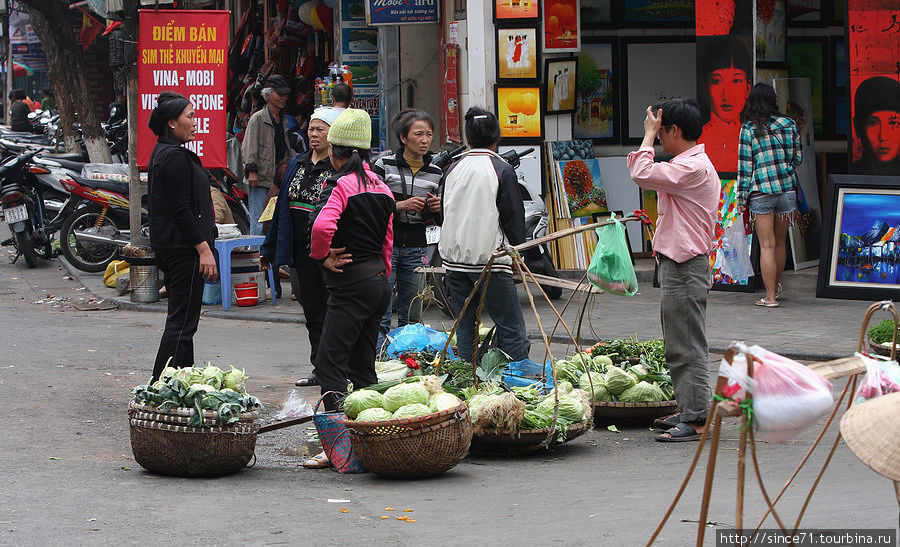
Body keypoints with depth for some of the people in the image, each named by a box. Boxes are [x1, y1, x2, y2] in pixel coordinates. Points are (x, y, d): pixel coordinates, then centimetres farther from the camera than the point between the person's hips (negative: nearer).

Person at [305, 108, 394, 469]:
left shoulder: (342, 185, -12)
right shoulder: (381, 187, 12)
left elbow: (322, 225, -29)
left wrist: (323, 256, -12)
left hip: (351, 285, -9)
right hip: (378, 281, 9)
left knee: (330, 363, -11)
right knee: (362, 366, 13)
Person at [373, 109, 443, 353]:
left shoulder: (436, 173, 9)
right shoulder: (384, 165, -3)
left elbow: (437, 220, 18)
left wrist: (436, 209, -4)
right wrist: (401, 206, -17)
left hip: (416, 248, 4)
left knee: (412, 318, 5)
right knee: (381, 314, -8)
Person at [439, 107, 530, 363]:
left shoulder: (453, 169, 7)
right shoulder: (502, 170, -8)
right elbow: (514, 217, -5)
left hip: (454, 259, 5)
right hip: (490, 260, -5)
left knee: (464, 326, 10)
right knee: (512, 329, -3)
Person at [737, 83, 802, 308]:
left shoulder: (748, 129, -4)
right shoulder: (789, 125, 3)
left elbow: (745, 166, -4)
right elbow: (797, 158, 10)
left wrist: (743, 197, 1)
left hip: (760, 192, -3)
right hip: (787, 188, 3)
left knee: (767, 245, 0)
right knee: (780, 242, 17)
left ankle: (770, 296, 0)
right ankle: (776, 287, 33)